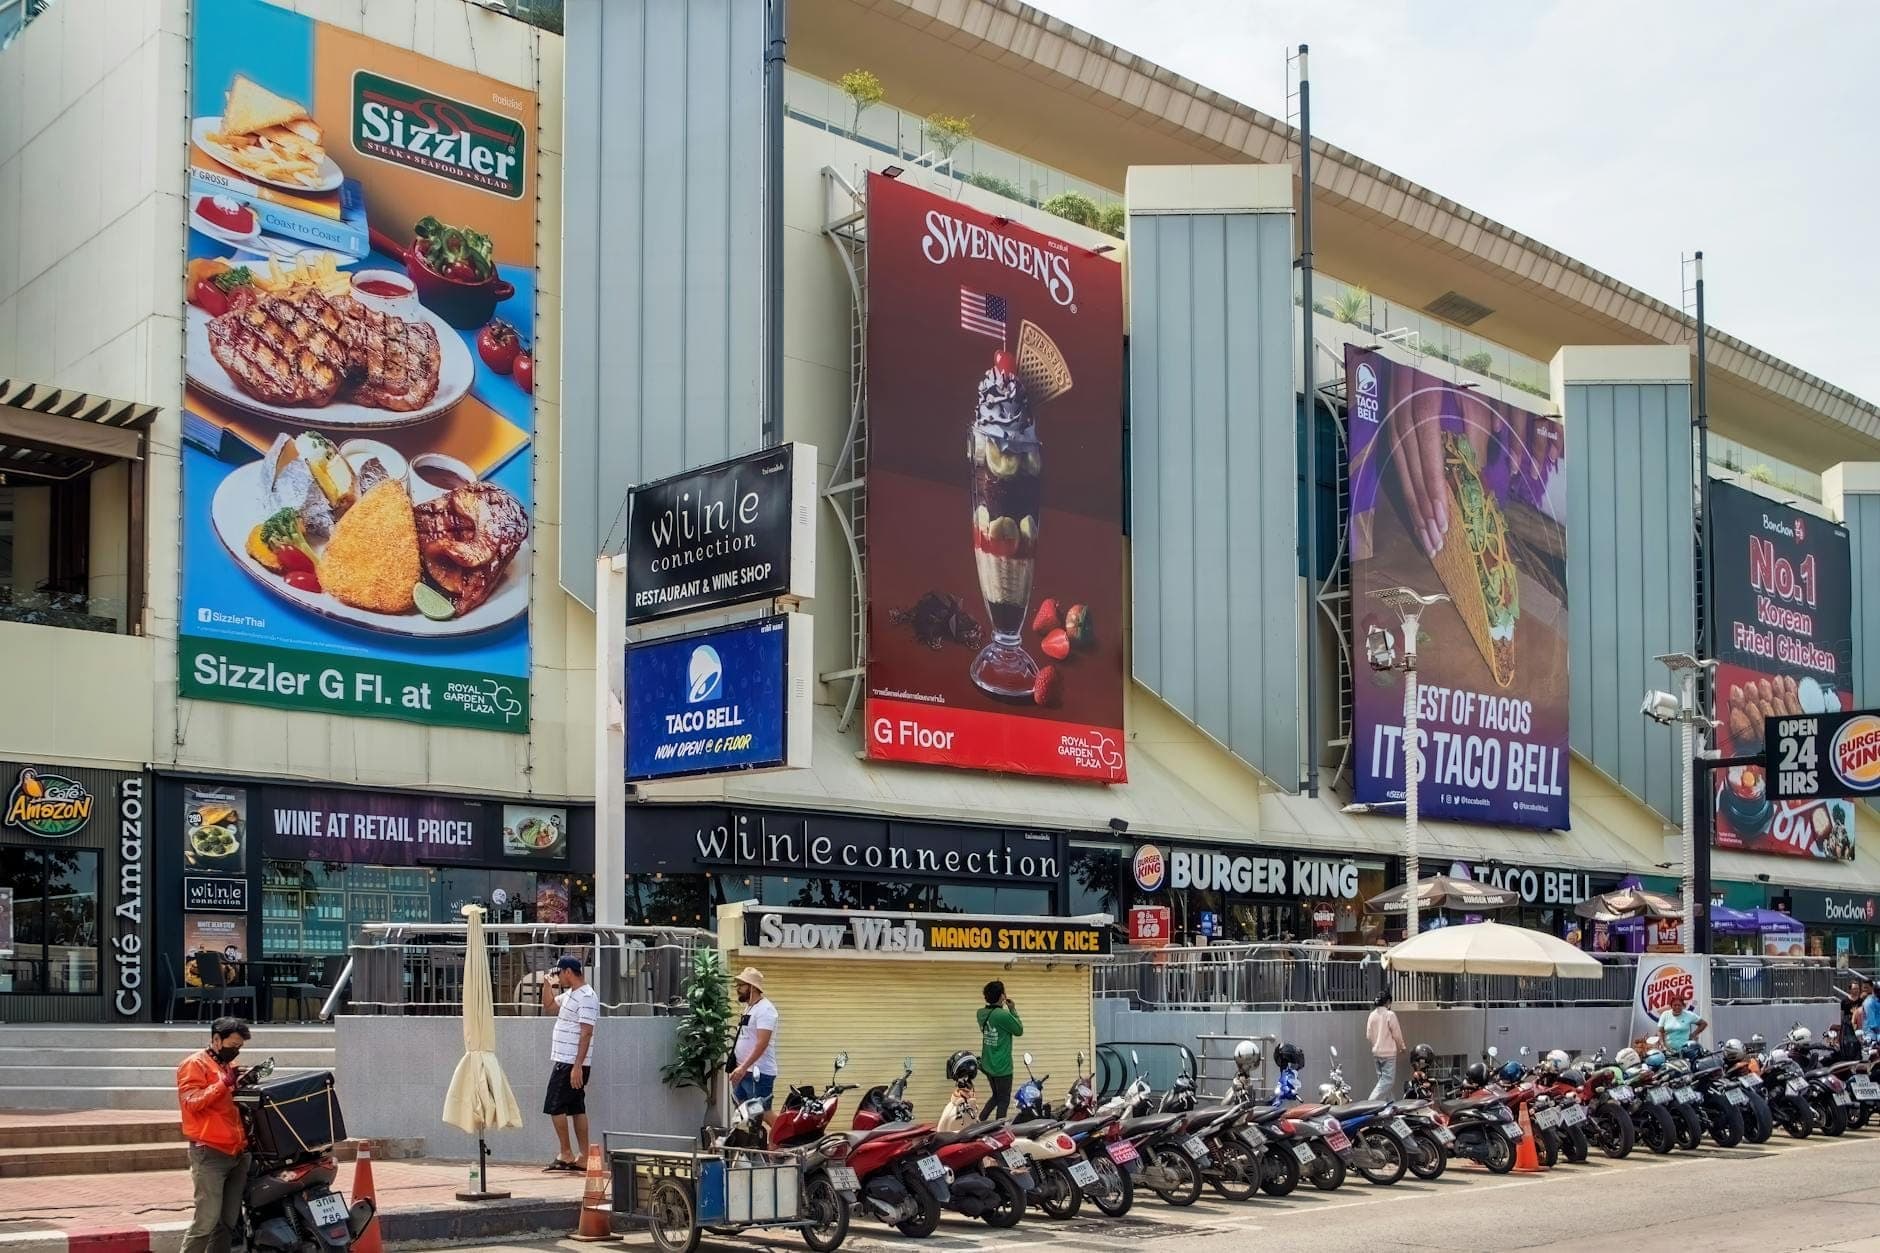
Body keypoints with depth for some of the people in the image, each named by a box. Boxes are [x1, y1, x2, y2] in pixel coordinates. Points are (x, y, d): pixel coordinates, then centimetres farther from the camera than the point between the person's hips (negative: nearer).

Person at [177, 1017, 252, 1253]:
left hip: (237, 1154, 8)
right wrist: (224, 1084, -21)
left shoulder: (229, 1067, 22)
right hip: (209, 1154, -8)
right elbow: (191, 1102, -16)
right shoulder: (195, 1064, -2)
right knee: (207, 1220, -13)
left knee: (228, 1222, 7)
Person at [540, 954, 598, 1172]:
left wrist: (577, 1066, -25)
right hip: (564, 1062, 10)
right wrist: (547, 983, 15)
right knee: (577, 1109, 9)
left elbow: (586, 1033, -21)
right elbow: (548, 1004, 32)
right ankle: (583, 1157, 10)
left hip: (572, 1064, -10)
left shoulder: (587, 997, -16)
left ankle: (566, 1155, -2)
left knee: (555, 1107, -6)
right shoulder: (569, 994, 15)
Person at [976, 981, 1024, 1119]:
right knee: (1003, 1101, 5)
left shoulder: (981, 1013, -1)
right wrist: (1013, 1009, -5)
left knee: (996, 1096, 22)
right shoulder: (1003, 1015, -23)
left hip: (987, 1065, 7)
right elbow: (1019, 1030, -9)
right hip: (1002, 1066, -7)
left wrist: (1003, 1008, 5)